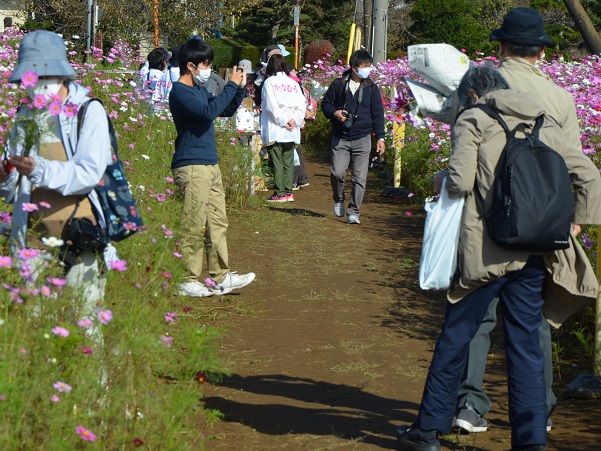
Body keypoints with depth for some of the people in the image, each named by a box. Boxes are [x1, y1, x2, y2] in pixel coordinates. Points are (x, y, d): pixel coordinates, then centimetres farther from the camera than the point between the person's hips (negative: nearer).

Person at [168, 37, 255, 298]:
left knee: (217, 223, 11)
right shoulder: (180, 92, -12)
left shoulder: (199, 90, 18)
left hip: (210, 165, 10)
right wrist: (231, 86, -18)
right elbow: (208, 112, -26)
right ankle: (188, 282, -1)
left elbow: (226, 111, 28)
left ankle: (220, 277, 17)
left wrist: (240, 88, 12)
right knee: (193, 227, -7)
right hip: (191, 167, -10)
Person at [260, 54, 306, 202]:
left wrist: (283, 121, -9)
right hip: (291, 133, 4)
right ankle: (288, 191, 8)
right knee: (288, 161, 9)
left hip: (274, 130, -4)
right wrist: (294, 120, -3)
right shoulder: (294, 83, 9)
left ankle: (280, 193, -4)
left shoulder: (269, 82, -4)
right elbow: (302, 105, 2)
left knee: (277, 161, -3)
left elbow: (271, 106, -13)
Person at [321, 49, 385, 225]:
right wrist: (334, 113, -10)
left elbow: (377, 114, 8)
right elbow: (325, 104, 12)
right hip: (340, 139, -1)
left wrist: (380, 137, 1)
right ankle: (338, 200, 19)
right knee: (337, 172, -10)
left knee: (359, 177, -3)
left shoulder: (372, 88, 6)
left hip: (362, 139, 1)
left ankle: (354, 212, 4)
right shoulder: (338, 85, 3)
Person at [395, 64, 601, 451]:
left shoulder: (474, 120, -1)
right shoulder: (546, 124, 13)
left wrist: (441, 179, 9)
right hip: (534, 253, 4)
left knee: (456, 336, 8)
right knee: (526, 342, 9)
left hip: (486, 251, -4)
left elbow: (460, 182, -12)